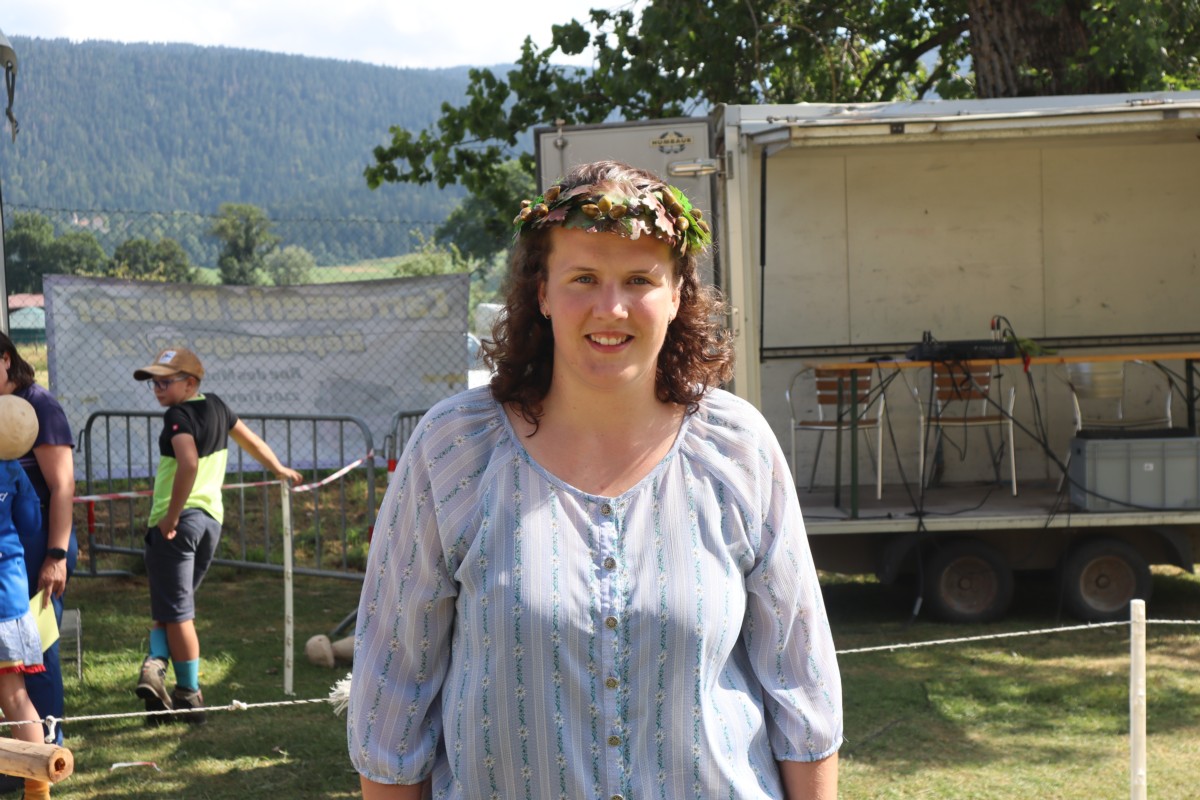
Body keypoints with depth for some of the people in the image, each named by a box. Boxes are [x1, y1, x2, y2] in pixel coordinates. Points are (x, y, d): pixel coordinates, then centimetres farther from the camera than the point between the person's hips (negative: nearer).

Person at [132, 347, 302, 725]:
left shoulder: (178, 415, -12)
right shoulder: (216, 407, 11)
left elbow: (188, 463, -30)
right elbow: (252, 441, 26)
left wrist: (172, 516, -23)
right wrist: (280, 469, 43)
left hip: (176, 523, -8)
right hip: (211, 519, 8)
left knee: (176, 612, -1)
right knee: (175, 605, 17)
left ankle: (190, 694, 0)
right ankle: (156, 664, 1)